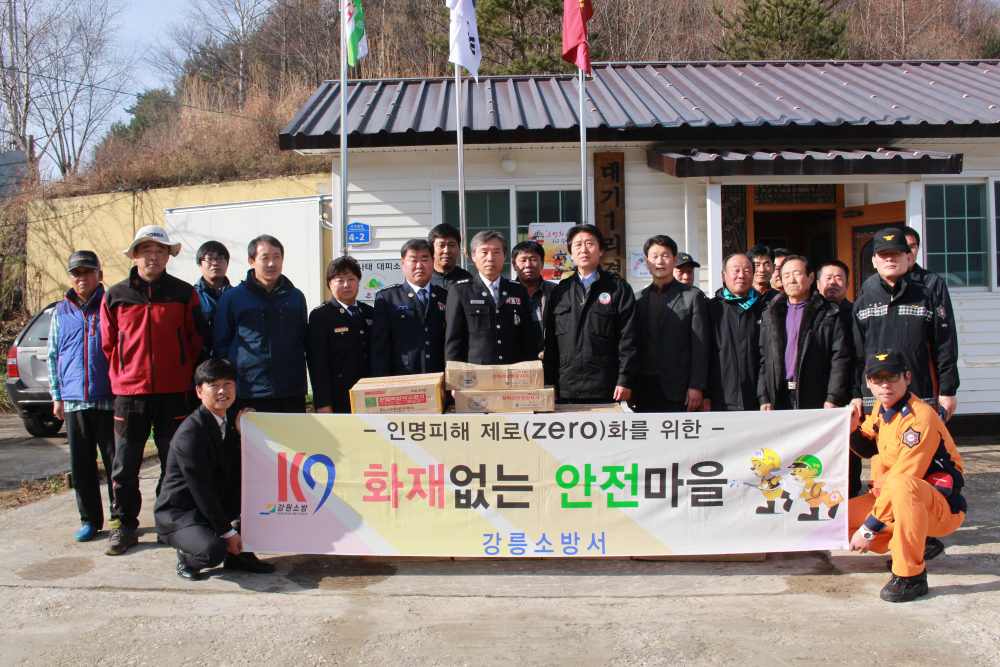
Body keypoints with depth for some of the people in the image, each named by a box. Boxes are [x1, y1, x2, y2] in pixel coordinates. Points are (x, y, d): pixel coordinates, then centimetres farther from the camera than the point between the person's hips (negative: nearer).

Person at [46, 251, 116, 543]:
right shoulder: (61, 311, 13)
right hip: (74, 400, 4)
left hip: (110, 398, -4)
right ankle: (90, 520, 20)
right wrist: (57, 395, 9)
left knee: (116, 462, 0)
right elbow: (52, 356, 16)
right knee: (81, 464, 8)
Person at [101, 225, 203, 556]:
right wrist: (121, 377, 8)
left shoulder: (184, 293, 3)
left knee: (174, 463, 6)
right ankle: (124, 525, 20)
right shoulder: (116, 296, 6)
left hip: (173, 392, -1)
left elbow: (195, 340, 7)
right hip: (129, 391, 1)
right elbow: (108, 343, 12)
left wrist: (184, 377, 4)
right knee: (125, 464, 7)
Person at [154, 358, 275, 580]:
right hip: (178, 515, -8)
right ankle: (187, 557, 4)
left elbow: (236, 475, 2)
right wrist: (227, 532, -18)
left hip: (216, 504, 8)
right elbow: (201, 489, -22)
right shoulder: (190, 434, -21)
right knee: (212, 551, -34)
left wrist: (242, 433, -10)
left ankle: (240, 554, 4)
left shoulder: (228, 422, 4)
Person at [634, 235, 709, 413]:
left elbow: (701, 346, -2)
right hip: (645, 387, 3)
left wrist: (696, 386, -8)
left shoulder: (693, 296, 3)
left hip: (677, 387, -3)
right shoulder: (639, 299, 13)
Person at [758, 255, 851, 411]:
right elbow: (763, 359, 13)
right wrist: (764, 398, 4)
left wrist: (833, 399, -10)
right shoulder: (770, 315, 17)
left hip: (816, 401, -2)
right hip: (779, 400, 2)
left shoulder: (830, 314, 7)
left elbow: (840, 359, -1)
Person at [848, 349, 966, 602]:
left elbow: (900, 480, -27)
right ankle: (920, 545, 10)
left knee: (901, 485, -40)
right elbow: (869, 448, 19)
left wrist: (869, 528, -23)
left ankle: (911, 575, -24)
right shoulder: (881, 408, 3)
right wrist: (853, 430, -5)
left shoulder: (920, 419, -24)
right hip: (896, 503, 9)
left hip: (942, 507, -9)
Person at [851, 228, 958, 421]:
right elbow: (855, 353, 7)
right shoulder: (862, 304, 11)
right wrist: (856, 394, 2)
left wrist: (948, 390, 0)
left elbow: (945, 347, 5)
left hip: (922, 399, 0)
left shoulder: (926, 298, 8)